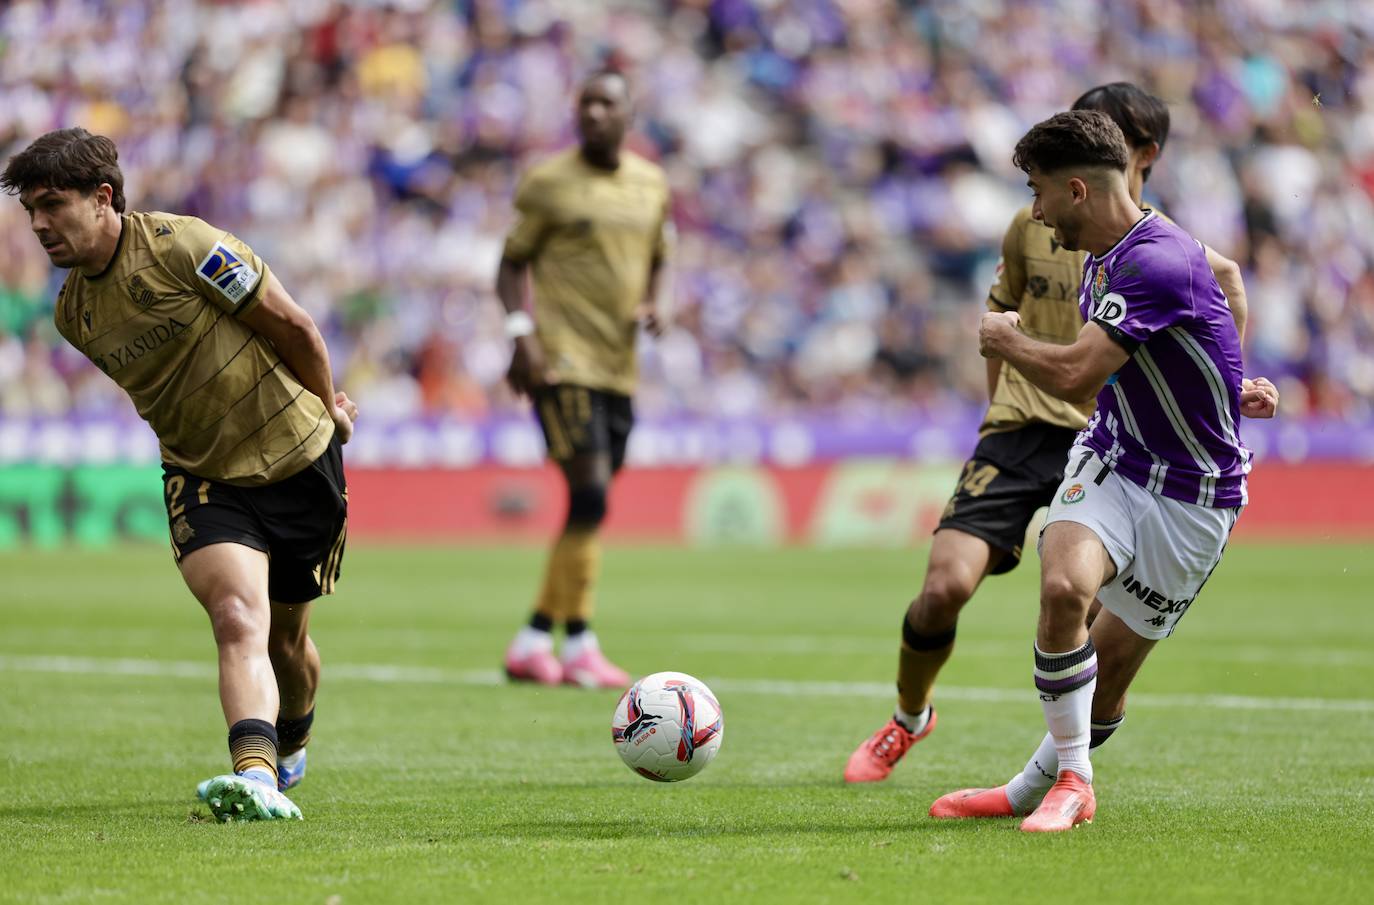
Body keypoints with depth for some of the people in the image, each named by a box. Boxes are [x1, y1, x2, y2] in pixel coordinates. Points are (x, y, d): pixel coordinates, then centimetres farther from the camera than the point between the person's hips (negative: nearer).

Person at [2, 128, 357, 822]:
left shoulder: (182, 246, -19)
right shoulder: (73, 315, 0)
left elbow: (292, 326, -9)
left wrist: (327, 412, 6)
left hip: (298, 459, -2)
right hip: (202, 478, 3)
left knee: (285, 641, 12)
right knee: (238, 621, -23)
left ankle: (292, 741, 42)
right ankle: (257, 775, -37)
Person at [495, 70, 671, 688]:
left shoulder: (651, 185, 13)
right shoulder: (548, 183, -2)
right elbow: (514, 262, 1)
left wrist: (649, 307, 4)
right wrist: (521, 332, -14)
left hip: (618, 365, 6)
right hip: (560, 359, -6)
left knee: (591, 510, 6)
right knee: (589, 493, -16)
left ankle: (534, 642, 14)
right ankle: (579, 645, -12)